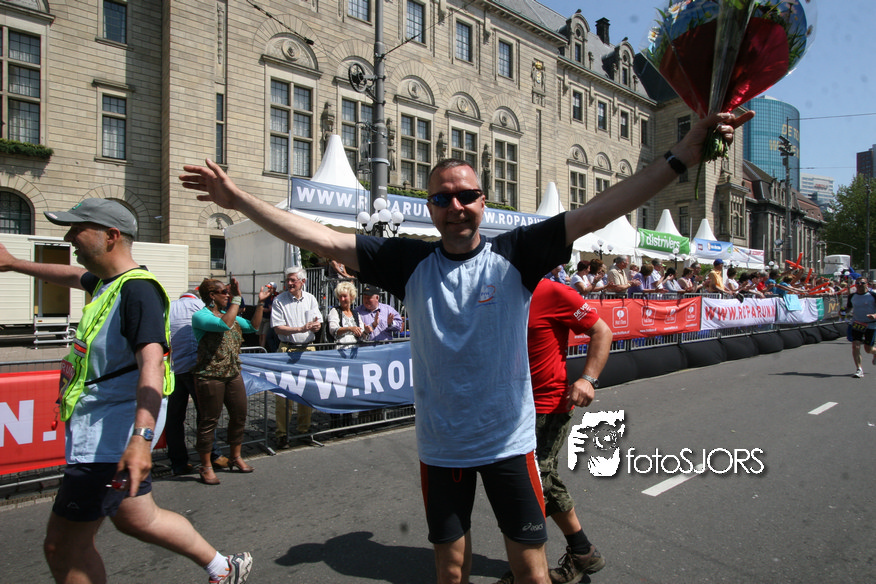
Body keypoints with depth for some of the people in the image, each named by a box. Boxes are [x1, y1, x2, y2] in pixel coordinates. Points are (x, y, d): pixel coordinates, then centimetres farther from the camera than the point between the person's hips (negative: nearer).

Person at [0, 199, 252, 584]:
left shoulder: (137, 289, -21)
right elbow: (75, 276, 36)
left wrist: (141, 437, -44)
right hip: (101, 424, 10)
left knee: (63, 546, 1)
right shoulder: (108, 281, 11)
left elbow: (151, 361, -34)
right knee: (136, 519, 21)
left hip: (111, 433, -10)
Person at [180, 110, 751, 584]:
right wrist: (237, 197, -8)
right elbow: (323, 238, -6)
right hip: (441, 446, 2)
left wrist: (681, 157, -24)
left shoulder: (514, 254, -9)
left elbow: (595, 213, -16)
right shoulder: (411, 262, -5)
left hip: (509, 441, -1)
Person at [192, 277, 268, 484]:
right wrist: (237, 298, -25)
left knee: (239, 416, 13)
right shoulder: (200, 316, -11)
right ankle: (206, 467, 16)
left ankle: (235, 457, 31)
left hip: (233, 374, 8)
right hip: (210, 376, -7)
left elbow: (253, 327, 15)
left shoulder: (229, 313, 13)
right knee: (209, 420, 2)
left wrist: (260, 303, 9)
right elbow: (225, 324, -28)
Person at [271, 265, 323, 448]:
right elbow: (278, 328, -7)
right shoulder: (279, 301, -1)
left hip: (308, 349, 3)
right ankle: (281, 434, 3)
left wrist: (315, 325, -18)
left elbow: (318, 324, 6)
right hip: (287, 349, -3)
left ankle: (303, 428, 21)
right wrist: (301, 329, -17)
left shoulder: (310, 299, 9)